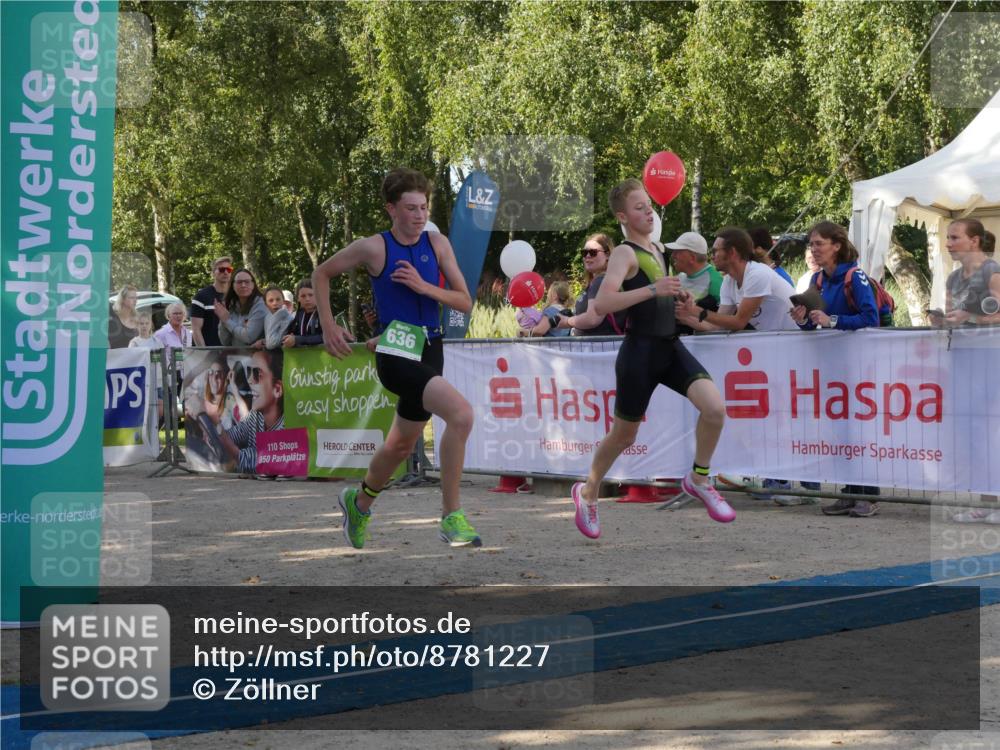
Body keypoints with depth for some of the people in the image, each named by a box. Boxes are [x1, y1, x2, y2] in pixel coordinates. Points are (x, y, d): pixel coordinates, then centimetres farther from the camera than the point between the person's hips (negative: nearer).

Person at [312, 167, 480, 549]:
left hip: (430, 351, 6)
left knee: (401, 446, 22)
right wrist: (328, 326, 2)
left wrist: (424, 287, -11)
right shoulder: (373, 248, -6)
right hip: (396, 352, -6)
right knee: (461, 413, -28)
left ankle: (359, 502, 50)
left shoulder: (438, 244, 5)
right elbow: (322, 275, 8)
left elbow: (465, 302, 4)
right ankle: (451, 516, -18)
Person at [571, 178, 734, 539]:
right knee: (624, 435, 8)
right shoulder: (624, 253, -11)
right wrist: (653, 290, -32)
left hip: (670, 347, 6)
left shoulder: (657, 249, 13)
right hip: (640, 351, -6)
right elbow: (602, 303, -28)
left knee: (715, 407, -16)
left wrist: (676, 294, 16)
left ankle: (698, 479, 5)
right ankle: (587, 492, 34)